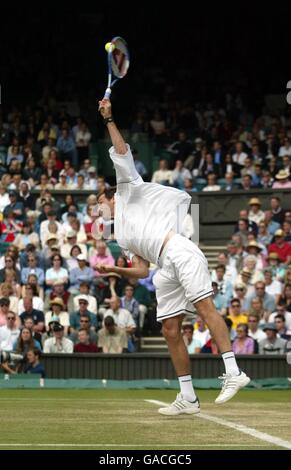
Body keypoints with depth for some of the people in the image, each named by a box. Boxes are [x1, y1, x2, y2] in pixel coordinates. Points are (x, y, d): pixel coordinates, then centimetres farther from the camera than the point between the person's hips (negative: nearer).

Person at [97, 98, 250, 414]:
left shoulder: (129, 193, 20)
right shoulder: (122, 237, 33)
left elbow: (122, 155, 10)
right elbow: (142, 271, 24)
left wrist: (109, 119, 9)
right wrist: (114, 271, 9)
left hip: (179, 251, -7)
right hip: (165, 271, 7)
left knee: (205, 306, -20)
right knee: (170, 329, -2)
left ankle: (233, 373, -32)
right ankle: (188, 399, -2)